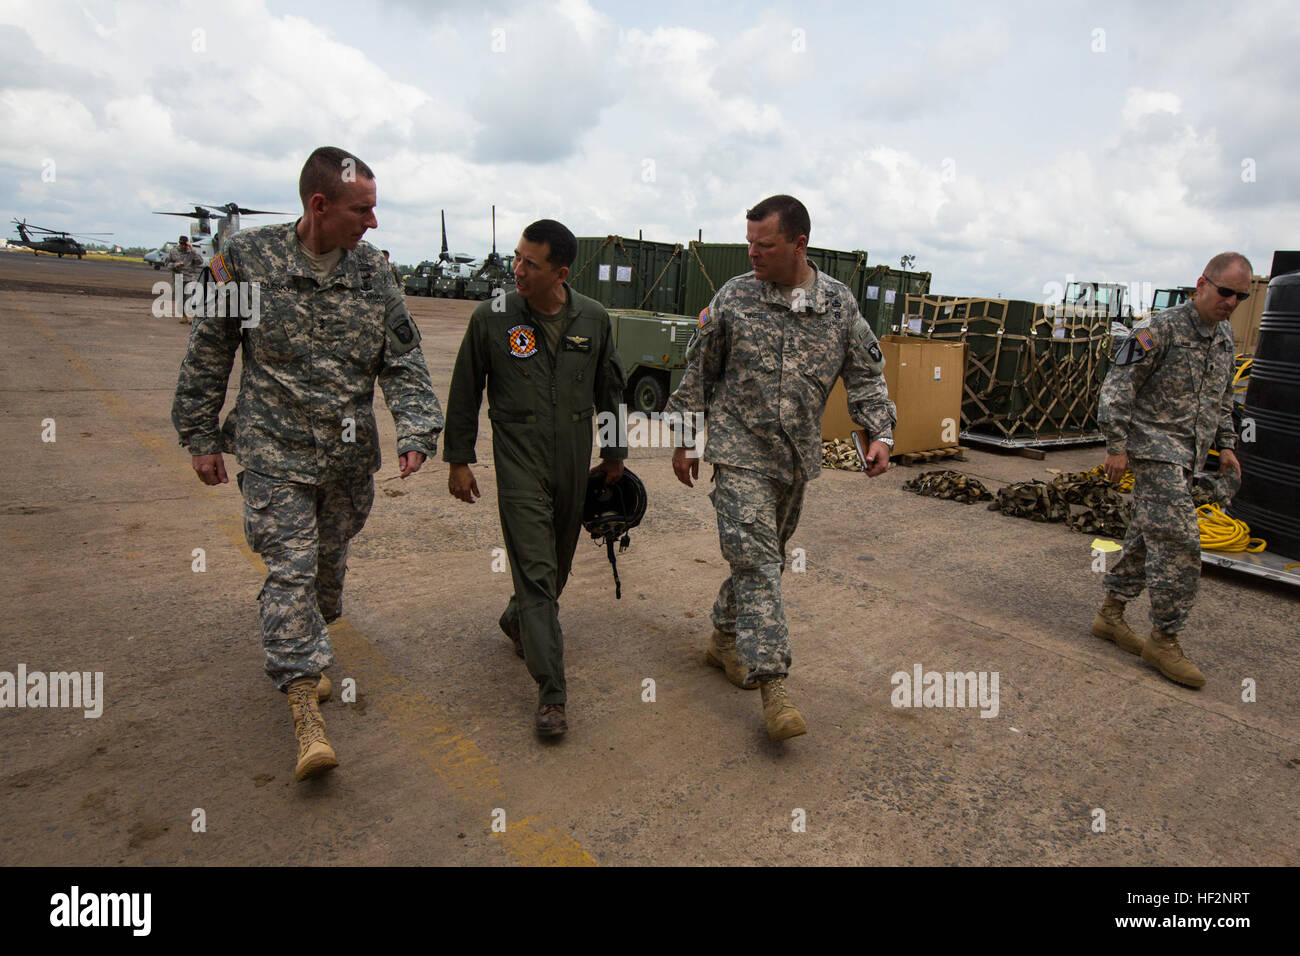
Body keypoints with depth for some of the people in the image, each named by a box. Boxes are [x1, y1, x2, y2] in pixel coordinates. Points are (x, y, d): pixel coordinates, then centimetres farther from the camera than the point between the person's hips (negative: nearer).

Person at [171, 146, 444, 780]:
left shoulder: (372, 269, 1)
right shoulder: (248, 258, -6)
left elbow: (402, 359, 0)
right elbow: (207, 354, 2)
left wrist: (416, 431, -12)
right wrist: (200, 437, 4)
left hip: (350, 455, 4)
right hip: (276, 451, -3)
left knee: (329, 561, 17)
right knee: (291, 568, -8)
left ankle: (300, 653, 43)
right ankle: (304, 706, -2)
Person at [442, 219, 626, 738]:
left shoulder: (593, 319, 1)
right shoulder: (492, 317, -5)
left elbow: (610, 389, 12)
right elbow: (465, 392, 3)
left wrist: (614, 453, 15)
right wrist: (458, 459, 3)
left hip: (573, 462, 4)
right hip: (520, 464, -3)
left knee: (559, 562, 16)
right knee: (535, 570, -7)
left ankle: (517, 621, 47)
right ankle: (551, 693, -2)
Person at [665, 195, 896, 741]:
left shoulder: (839, 304, 1)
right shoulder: (734, 298, -4)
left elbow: (865, 374, 8)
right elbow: (698, 374, 3)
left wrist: (879, 432, -6)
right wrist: (683, 440, 4)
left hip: (798, 458, 4)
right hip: (741, 452, -3)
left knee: (767, 555, 14)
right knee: (754, 558, -12)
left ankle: (726, 638, 35)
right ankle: (772, 682, -9)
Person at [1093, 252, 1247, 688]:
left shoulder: (1225, 337, 14)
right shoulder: (1160, 328, -12)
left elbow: (1222, 398, 25)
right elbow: (1118, 386, -14)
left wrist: (1226, 444, 18)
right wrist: (1116, 446, -18)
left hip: (1188, 453, 8)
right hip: (1155, 448, -8)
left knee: (1147, 535, 12)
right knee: (1179, 542, -11)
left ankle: (1110, 613, 23)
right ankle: (1164, 640, -1)